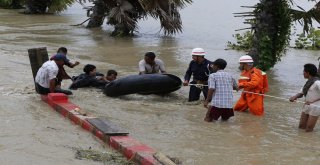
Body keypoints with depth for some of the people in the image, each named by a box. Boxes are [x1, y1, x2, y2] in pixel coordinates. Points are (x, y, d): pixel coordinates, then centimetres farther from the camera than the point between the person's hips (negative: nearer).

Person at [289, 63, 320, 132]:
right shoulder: (308, 82, 11)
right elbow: (300, 94, 11)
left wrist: (313, 101, -27)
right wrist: (294, 97, -9)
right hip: (307, 107, 9)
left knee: (308, 130, -5)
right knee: (301, 126, 11)